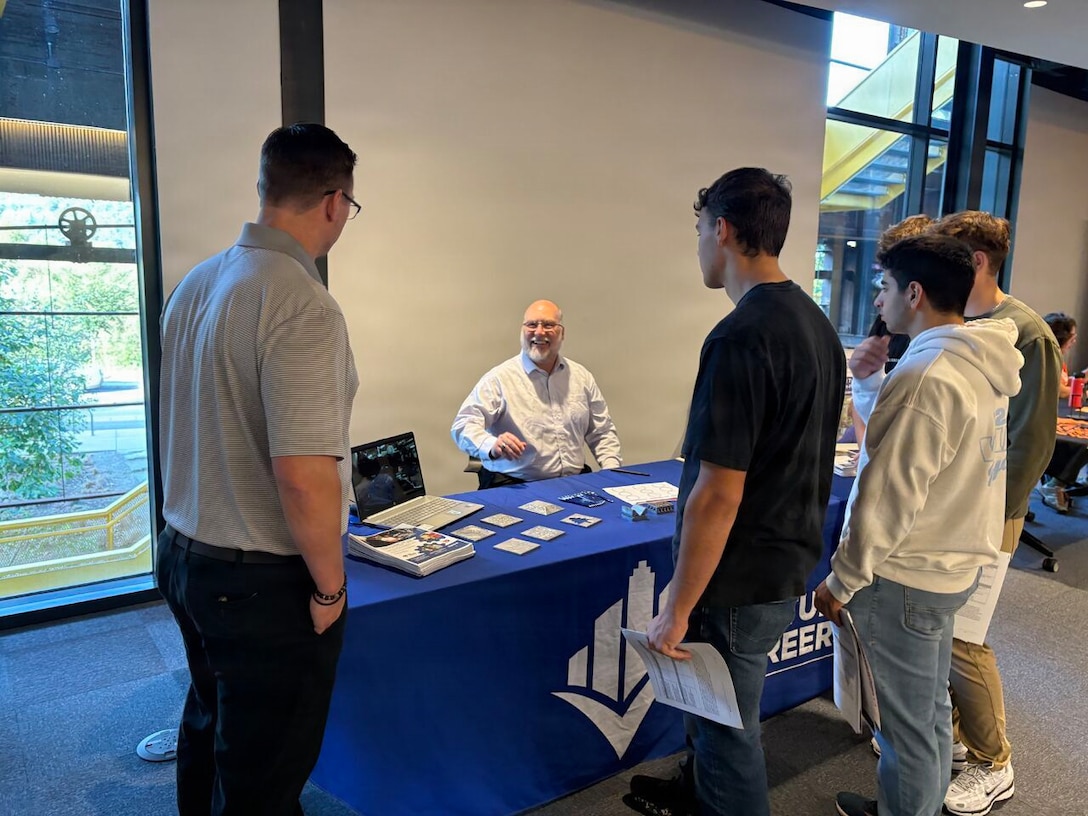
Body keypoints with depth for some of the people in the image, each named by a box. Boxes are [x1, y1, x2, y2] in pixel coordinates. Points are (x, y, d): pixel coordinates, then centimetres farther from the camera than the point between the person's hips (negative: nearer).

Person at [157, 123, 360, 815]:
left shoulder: (195, 285, 4)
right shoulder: (300, 304, -24)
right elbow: (304, 476, -28)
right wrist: (330, 584, -13)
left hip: (185, 556, 9)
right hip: (263, 582, -8)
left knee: (209, 734, 27)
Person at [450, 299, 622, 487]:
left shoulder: (582, 376, 11)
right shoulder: (500, 378, -5)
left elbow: (602, 432, 18)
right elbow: (464, 425, -15)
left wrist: (613, 471, 0)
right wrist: (492, 446, -37)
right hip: (515, 487, -3)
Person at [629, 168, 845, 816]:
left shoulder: (741, 338, -25)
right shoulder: (818, 324, 5)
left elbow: (717, 496, -25)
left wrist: (677, 611, -17)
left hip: (741, 581, -9)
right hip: (790, 561, 9)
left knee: (727, 727, 11)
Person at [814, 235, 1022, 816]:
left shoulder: (925, 375, -24)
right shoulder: (980, 364, 5)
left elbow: (888, 498, -23)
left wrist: (841, 581, -13)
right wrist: (875, 385, 12)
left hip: (904, 577, -9)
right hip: (949, 565, 9)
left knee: (906, 724, 7)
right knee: (930, 710, 22)